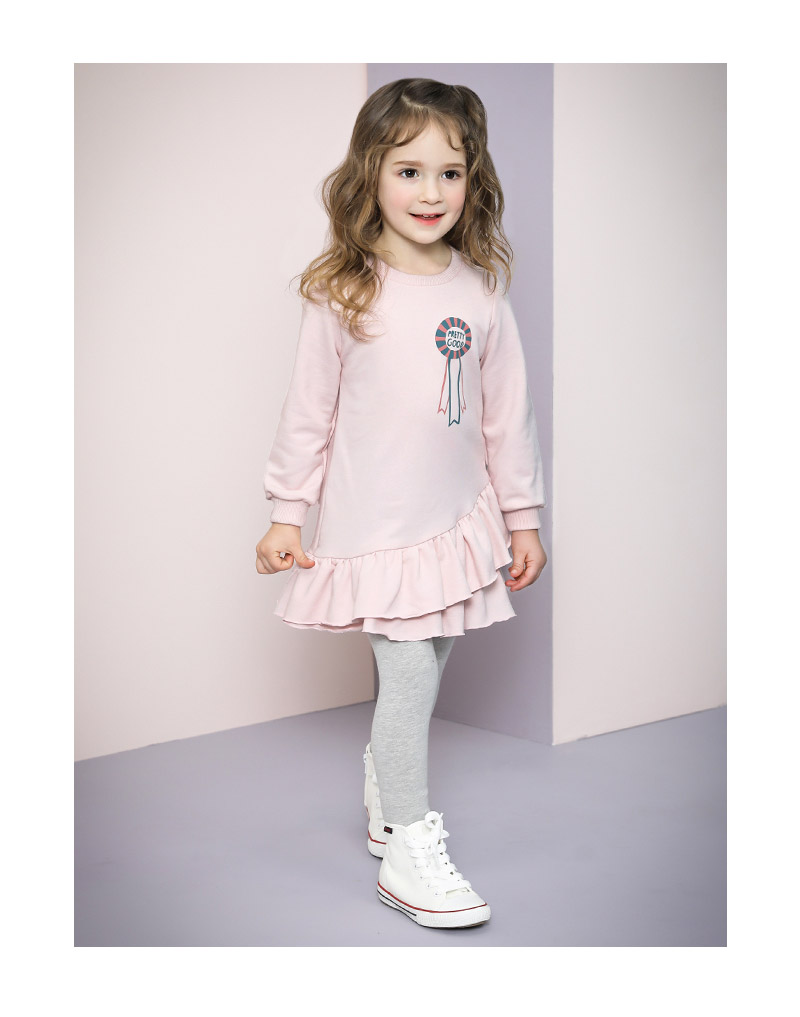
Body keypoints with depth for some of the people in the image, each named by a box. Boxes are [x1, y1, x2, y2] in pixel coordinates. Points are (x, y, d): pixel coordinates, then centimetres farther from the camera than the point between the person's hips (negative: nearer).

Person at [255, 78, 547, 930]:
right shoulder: (340, 295, -8)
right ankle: (410, 855, 6)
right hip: (374, 524, -4)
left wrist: (522, 518, 10)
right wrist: (287, 514, -1)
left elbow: (507, 413, 7)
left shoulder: (481, 293, 1)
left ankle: (384, 801, 37)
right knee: (410, 676, -7)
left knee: (420, 672, 14)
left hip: (459, 520, 4)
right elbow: (308, 411, -2)